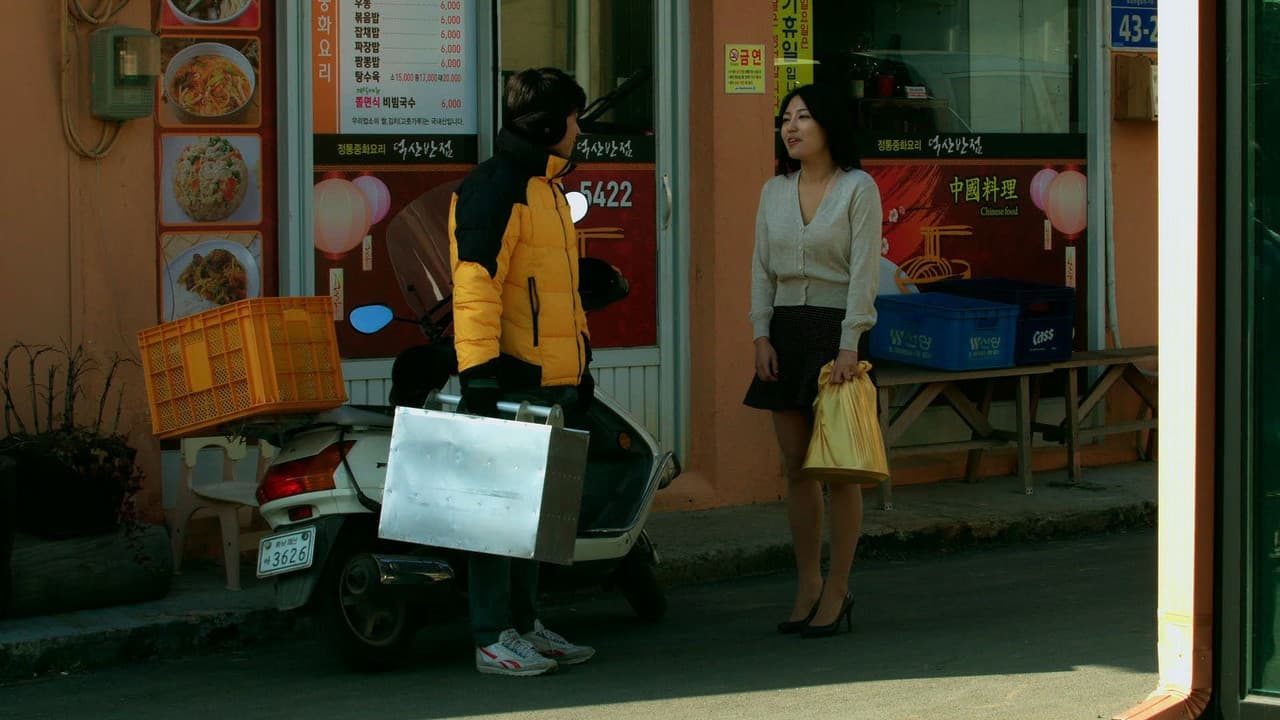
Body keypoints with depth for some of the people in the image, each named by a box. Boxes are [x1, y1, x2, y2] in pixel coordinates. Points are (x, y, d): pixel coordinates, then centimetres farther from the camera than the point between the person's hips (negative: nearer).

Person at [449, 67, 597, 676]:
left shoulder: (547, 187, 21)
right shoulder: (492, 187, -11)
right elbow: (476, 281, -19)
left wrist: (579, 362, 26)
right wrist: (479, 369, -25)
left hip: (551, 381, 10)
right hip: (512, 377, -10)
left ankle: (525, 626, 22)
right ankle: (493, 639, -3)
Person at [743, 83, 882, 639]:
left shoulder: (858, 188, -4)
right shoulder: (774, 191, 12)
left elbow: (863, 271, -9)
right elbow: (762, 267, 11)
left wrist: (849, 346, -16)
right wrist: (761, 335, 0)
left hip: (835, 328, -5)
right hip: (785, 328, 5)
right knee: (796, 467, 6)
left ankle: (837, 592, 4)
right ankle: (808, 585, 14)